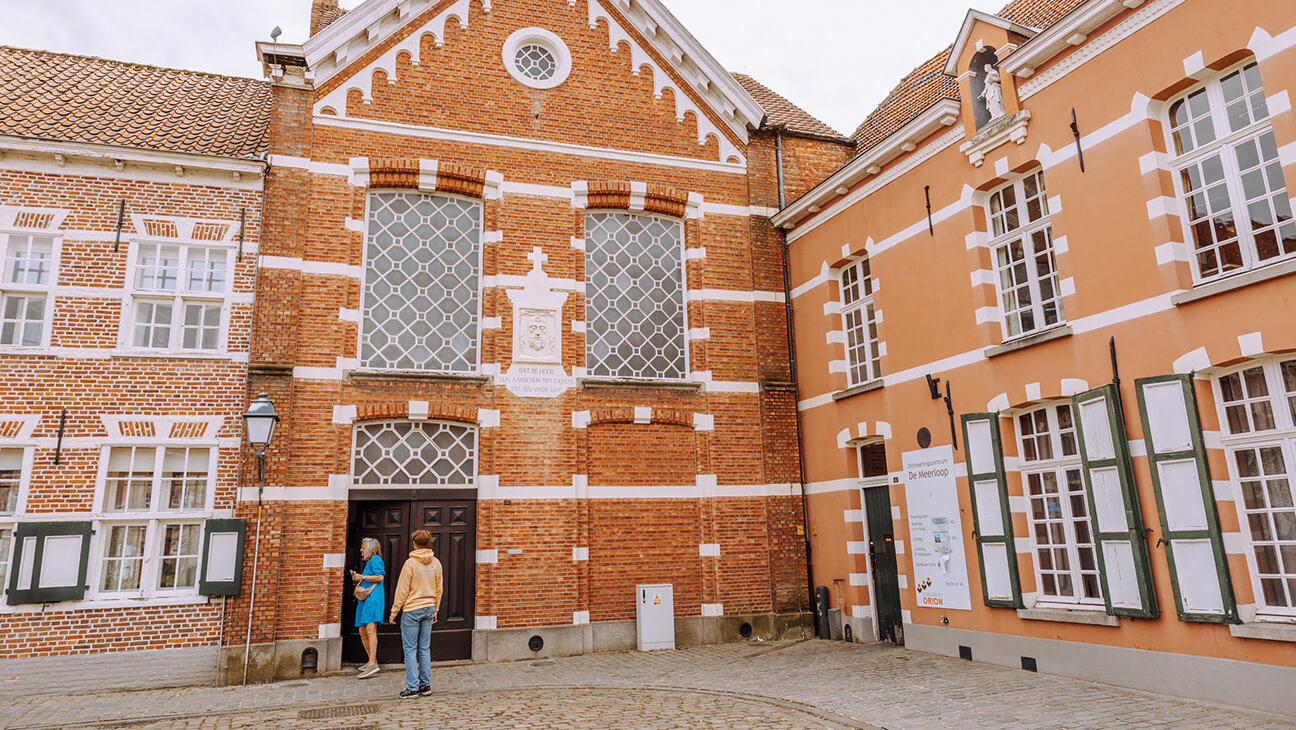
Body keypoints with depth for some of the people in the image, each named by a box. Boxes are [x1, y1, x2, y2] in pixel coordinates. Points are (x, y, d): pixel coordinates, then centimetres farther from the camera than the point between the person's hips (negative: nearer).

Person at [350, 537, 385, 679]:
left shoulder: (375, 559, -2)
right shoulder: (367, 562, 27)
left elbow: (380, 577, -14)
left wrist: (363, 577, -9)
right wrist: (358, 579, 20)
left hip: (373, 598, -10)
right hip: (364, 599, 10)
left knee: (370, 630, -18)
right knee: (362, 632, 9)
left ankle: (372, 664, -24)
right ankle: (372, 660, 18)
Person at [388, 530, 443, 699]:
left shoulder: (411, 563, -12)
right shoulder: (436, 563, 4)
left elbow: (402, 590, -10)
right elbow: (438, 589, 10)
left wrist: (394, 611, -1)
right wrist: (435, 610, 19)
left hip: (411, 610, -5)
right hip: (429, 608, 5)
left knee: (410, 650, 2)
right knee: (425, 648, 11)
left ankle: (412, 688, 3)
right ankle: (426, 685, 15)